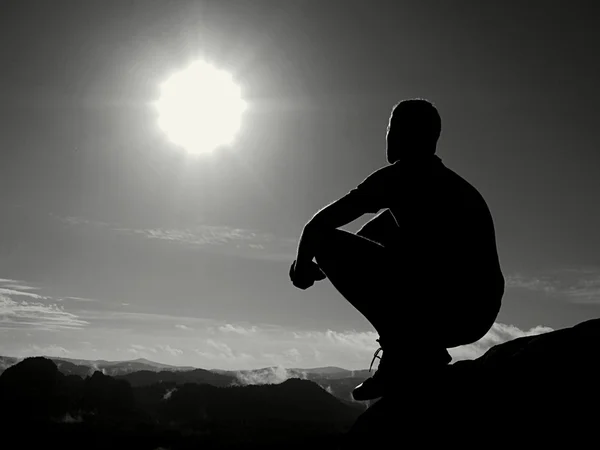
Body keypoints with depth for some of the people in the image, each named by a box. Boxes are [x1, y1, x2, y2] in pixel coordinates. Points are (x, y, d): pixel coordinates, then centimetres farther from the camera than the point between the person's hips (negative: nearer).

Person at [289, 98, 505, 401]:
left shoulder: (397, 176, 0)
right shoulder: (451, 184, 25)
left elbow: (318, 226, -1)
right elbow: (379, 229, 37)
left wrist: (303, 264, 17)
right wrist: (322, 263, 34)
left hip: (444, 307, -9)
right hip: (477, 316, 9)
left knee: (328, 243, 1)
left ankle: (403, 349, -6)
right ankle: (417, 351, 18)